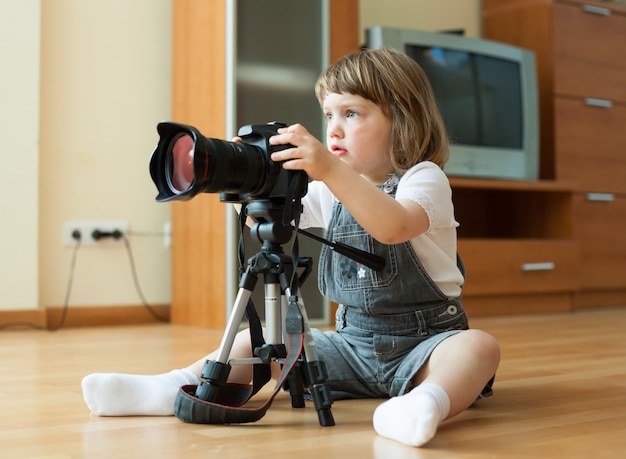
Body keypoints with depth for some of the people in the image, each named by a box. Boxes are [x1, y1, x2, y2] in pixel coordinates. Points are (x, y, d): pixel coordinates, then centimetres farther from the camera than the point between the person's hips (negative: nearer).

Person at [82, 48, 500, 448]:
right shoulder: (332, 189, 9)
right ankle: (175, 387, -15)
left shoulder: (424, 178, -11)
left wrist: (330, 170, -43)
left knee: (479, 347, -35)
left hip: (425, 340, -5)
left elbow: (393, 227, -33)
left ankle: (427, 401, -62)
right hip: (353, 340, 6)